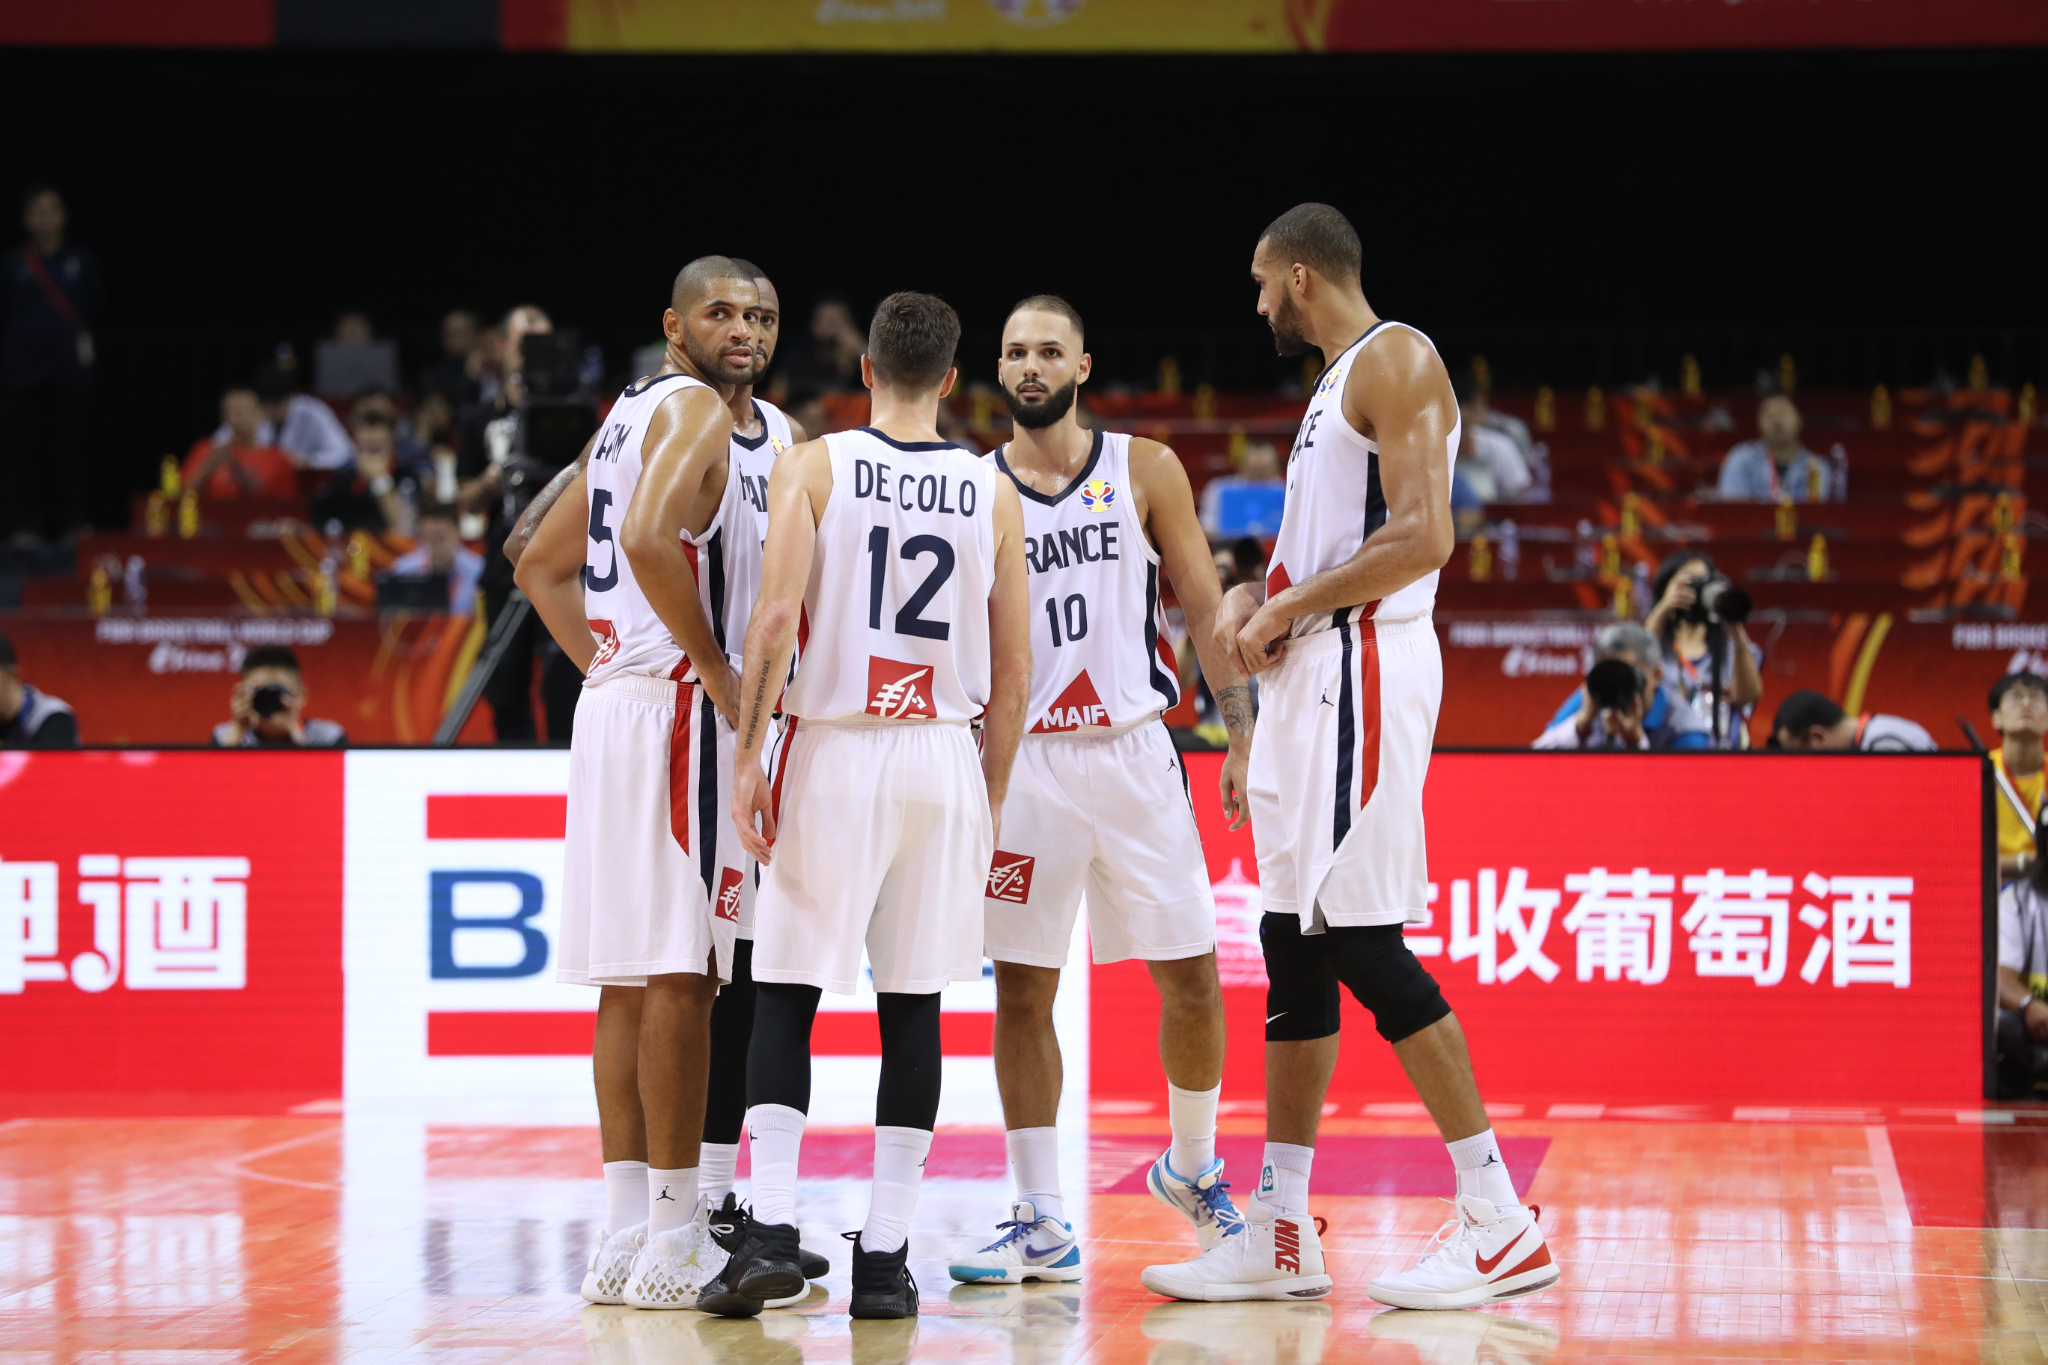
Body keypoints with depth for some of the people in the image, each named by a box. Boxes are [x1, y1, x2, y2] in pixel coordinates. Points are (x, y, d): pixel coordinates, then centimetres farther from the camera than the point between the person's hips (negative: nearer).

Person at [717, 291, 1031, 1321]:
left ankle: (771, 1228, -9)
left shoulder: (812, 466, -2)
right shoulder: (993, 494, 6)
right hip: (945, 755, 2)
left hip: (832, 747, -2)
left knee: (785, 994, 5)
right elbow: (1013, 671, 8)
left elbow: (777, 613, -12)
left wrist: (749, 752, -8)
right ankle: (885, 1256, 5)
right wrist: (990, 802, 16)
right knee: (913, 1005, 6)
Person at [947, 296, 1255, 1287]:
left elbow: (1204, 607, 5)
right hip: (1022, 760, 0)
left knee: (1188, 974, 2)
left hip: (1132, 750, 0)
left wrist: (1243, 737, -3)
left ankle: (1191, 1168, 25)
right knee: (1022, 990, -2)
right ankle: (1040, 1224, 3)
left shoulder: (1144, 471, 3)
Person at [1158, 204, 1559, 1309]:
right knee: (1294, 948, 10)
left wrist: (1289, 607, -14)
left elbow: (1421, 537, -21)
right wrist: (1260, 600, 10)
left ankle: (1500, 1223, -10)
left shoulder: (1393, 361, -10)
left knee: (1362, 942, -13)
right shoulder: (1340, 382, 21)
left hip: (1365, 671, -11)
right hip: (1314, 678, 11)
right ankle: (1278, 1236, 14)